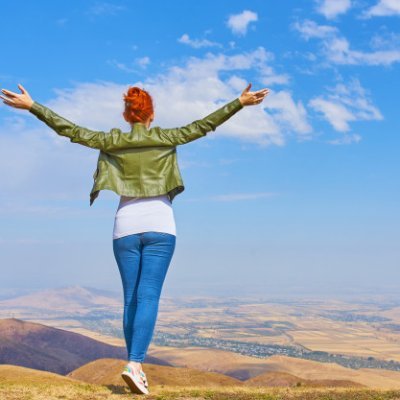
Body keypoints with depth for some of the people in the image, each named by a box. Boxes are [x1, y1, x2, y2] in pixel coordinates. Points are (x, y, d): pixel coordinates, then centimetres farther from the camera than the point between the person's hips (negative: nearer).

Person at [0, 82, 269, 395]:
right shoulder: (165, 138, 2)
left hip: (126, 226, 2)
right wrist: (240, 102, 1)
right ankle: (135, 364, -22)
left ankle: (137, 367, 12)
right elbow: (203, 125, -1)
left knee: (131, 299, 9)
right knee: (148, 297, -8)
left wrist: (31, 106, 9)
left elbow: (68, 129, 4)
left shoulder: (112, 141, 5)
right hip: (159, 225, -2)